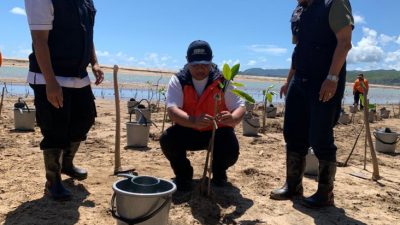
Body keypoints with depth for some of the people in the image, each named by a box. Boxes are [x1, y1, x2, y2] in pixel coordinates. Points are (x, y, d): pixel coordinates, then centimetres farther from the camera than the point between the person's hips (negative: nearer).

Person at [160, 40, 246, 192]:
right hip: (188, 132, 0)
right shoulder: (178, 81, -13)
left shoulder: (222, 81, -12)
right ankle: (183, 174, 4)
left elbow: (240, 107, -16)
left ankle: (219, 171, 12)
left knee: (231, 151, -29)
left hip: (217, 133, 0)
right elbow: (173, 111, -27)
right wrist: (193, 121, -49)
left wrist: (232, 118, -43)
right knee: (167, 140, -28)